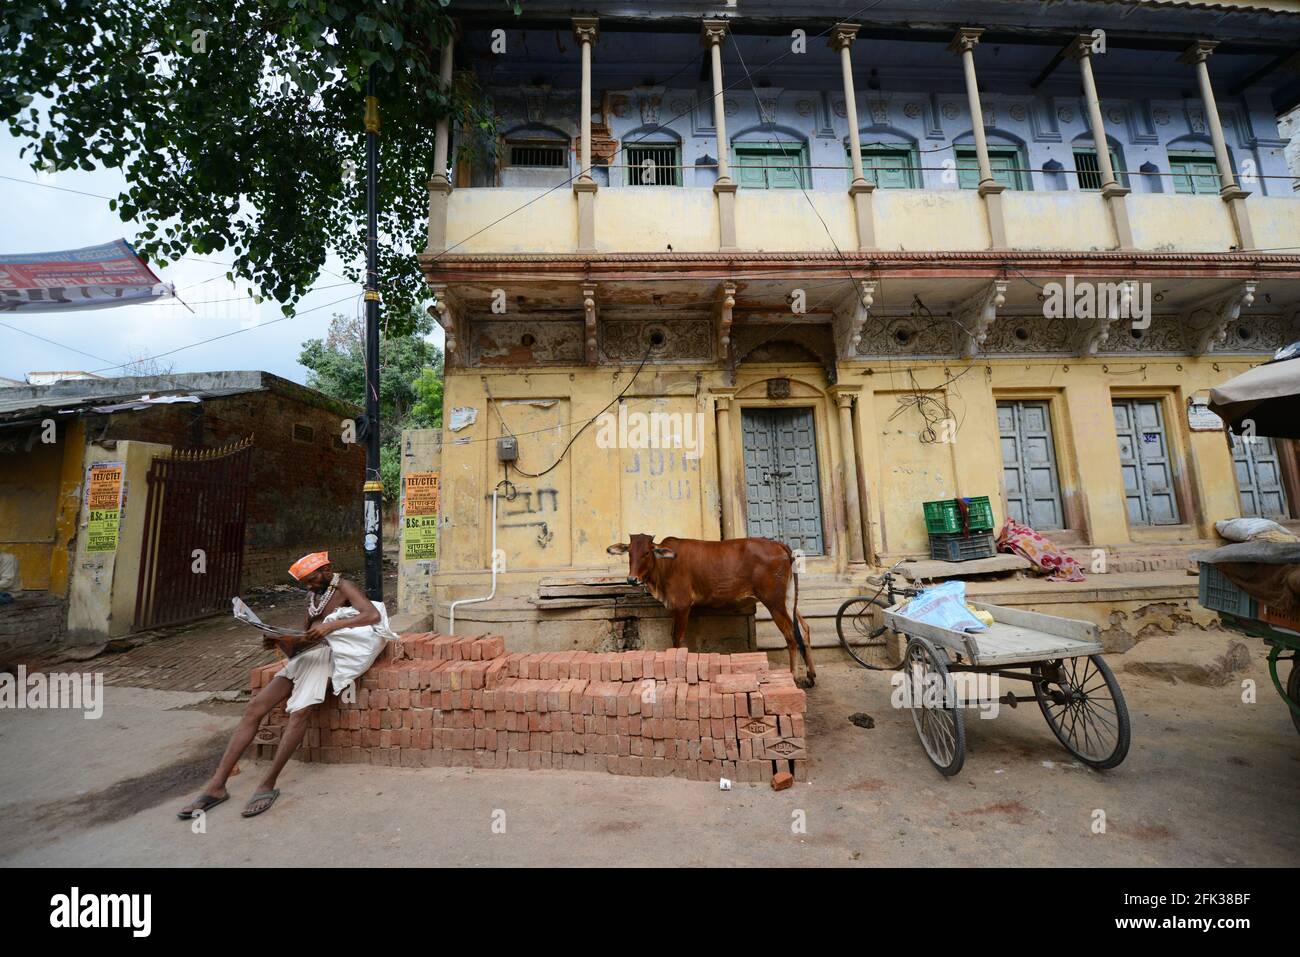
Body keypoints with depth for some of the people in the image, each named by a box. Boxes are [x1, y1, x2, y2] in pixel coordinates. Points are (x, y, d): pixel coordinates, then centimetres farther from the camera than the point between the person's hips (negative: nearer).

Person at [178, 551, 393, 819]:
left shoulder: (343, 587, -2)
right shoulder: (313, 596, 22)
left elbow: (374, 616, -21)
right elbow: (302, 635, 20)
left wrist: (332, 625, -31)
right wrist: (279, 639, -2)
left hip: (325, 654, -8)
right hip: (304, 655, 8)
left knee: (299, 711, -28)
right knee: (254, 709, -4)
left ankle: (268, 785, -16)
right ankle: (217, 786, 0)